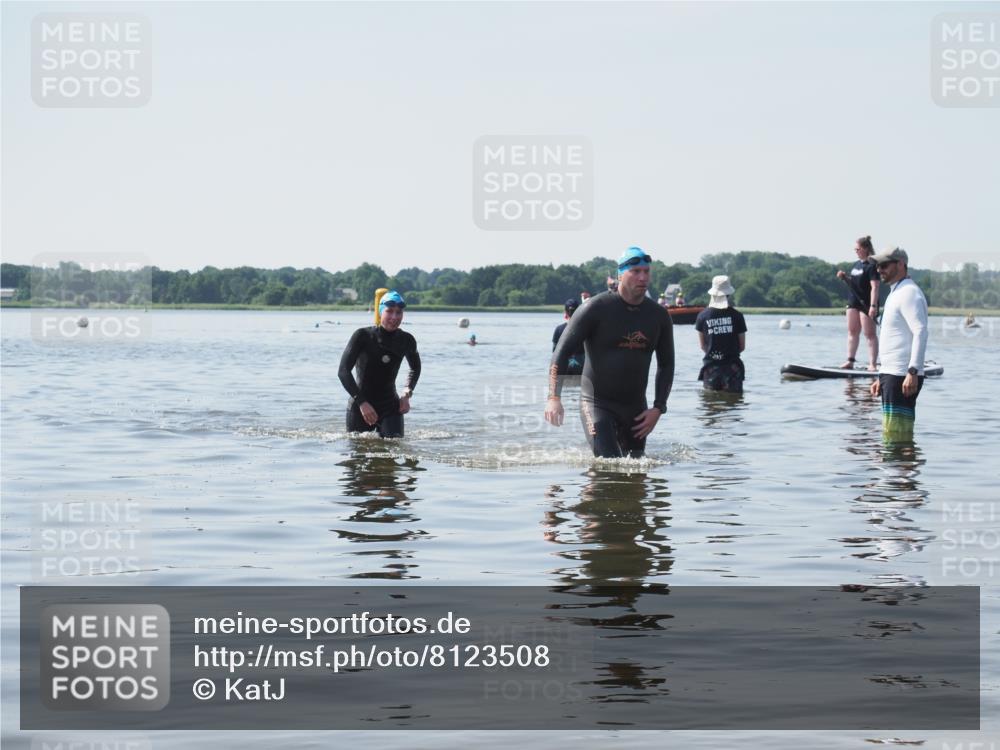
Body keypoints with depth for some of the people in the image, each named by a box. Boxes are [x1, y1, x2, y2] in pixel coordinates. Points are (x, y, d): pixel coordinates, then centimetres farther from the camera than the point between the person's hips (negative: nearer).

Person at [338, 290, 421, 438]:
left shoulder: (406, 341, 0)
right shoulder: (363, 336, -11)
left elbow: (415, 369, 20)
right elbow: (343, 371, -14)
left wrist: (407, 394, 4)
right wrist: (362, 402, -22)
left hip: (390, 407, 2)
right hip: (360, 408, -2)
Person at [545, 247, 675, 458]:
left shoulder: (659, 316, 4)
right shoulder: (597, 308, -10)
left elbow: (666, 365, 15)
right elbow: (562, 352, -10)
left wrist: (658, 409, 4)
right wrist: (554, 397, -21)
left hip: (635, 406, 5)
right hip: (597, 403, -5)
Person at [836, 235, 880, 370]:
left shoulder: (871, 265, -12)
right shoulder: (856, 264, 14)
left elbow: (874, 287, -18)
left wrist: (873, 306, -25)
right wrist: (844, 277, 2)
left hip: (866, 304, -9)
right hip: (853, 303, 9)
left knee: (869, 334, -6)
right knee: (852, 332, 11)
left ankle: (873, 364, -5)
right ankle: (850, 361, 17)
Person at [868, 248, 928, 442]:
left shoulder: (909, 293, -11)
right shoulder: (896, 293, 22)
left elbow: (921, 333, -23)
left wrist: (913, 371, -31)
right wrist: (881, 378, 25)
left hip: (902, 376, -11)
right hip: (891, 374, 11)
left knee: (896, 436, -12)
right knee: (890, 434, 11)